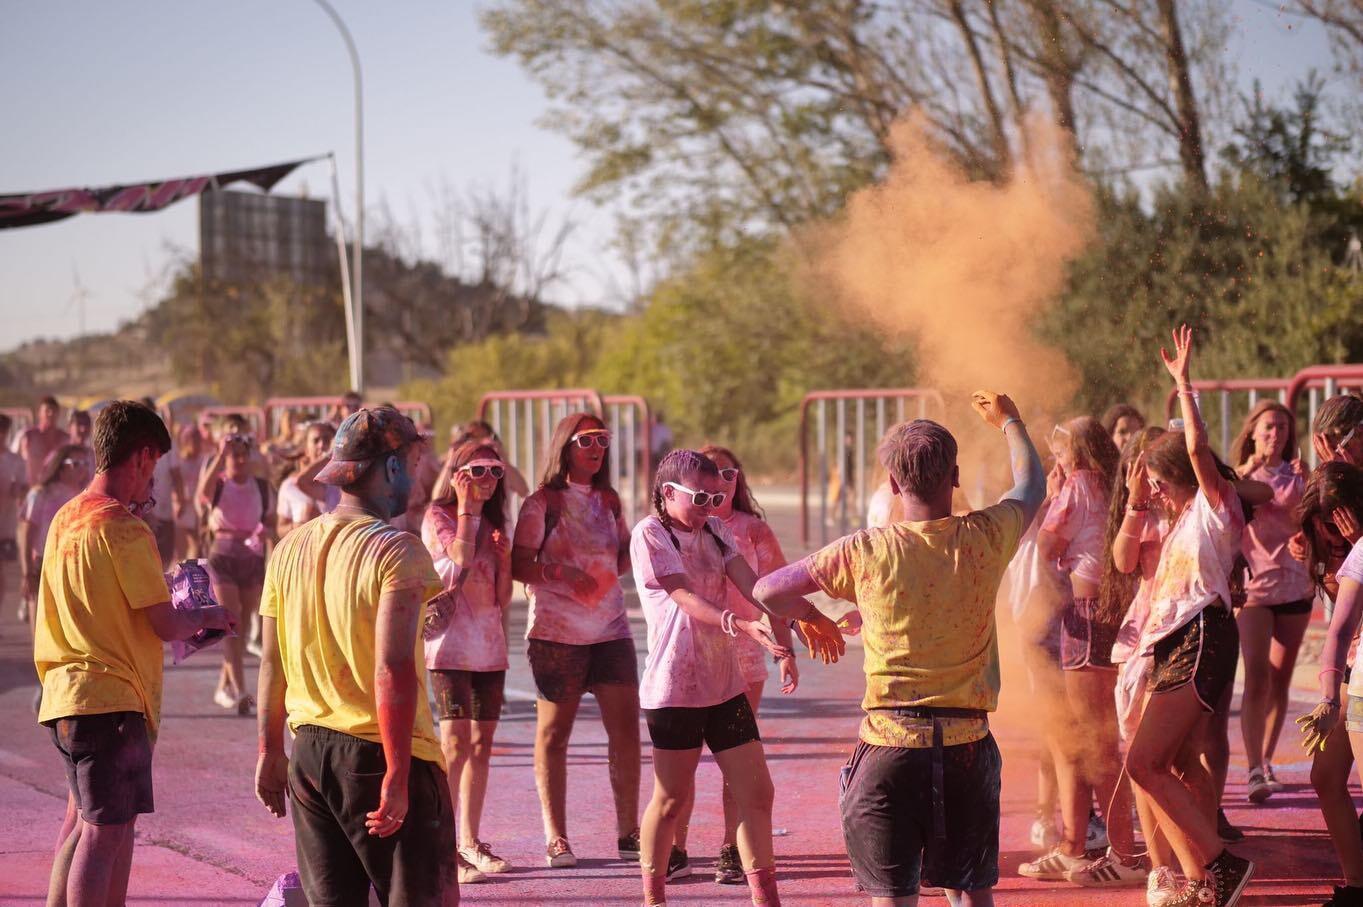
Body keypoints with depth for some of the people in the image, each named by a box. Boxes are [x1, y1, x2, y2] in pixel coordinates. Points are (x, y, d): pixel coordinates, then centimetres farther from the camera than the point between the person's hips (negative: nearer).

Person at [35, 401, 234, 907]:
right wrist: (207, 618, 4)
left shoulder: (66, 518, 10)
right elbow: (166, 625, -15)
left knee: (84, 825, 17)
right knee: (105, 831, -5)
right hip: (110, 699, -9)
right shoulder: (124, 529, -15)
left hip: (66, 695, 9)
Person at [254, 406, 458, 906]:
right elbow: (394, 670, -20)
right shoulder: (397, 551, -13)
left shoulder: (289, 548, 6)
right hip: (381, 753, -6)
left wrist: (270, 751, 20)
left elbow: (272, 664, 11)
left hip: (310, 752, 6)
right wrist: (397, 775, -21)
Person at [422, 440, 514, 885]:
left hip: (490, 644, 7)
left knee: (481, 743, 8)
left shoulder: (492, 523, 16)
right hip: (451, 642, -7)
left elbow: (502, 598, 14)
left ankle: (470, 841, 15)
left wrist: (504, 558, -2)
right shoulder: (437, 517, -2)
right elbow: (457, 564, -22)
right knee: (455, 743, -12)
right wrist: (467, 510, -13)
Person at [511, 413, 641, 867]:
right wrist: (558, 572, -24)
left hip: (611, 628, 5)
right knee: (553, 732, 3)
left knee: (626, 729, 0)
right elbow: (519, 564, -7)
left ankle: (628, 833, 10)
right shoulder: (542, 503, -3)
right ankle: (556, 838, 10)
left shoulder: (608, 501, 13)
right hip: (557, 632, -4)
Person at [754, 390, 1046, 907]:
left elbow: (765, 592, -1)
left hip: (890, 745, -2)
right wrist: (1008, 421, 39)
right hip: (968, 746, 3)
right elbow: (1031, 485, 21)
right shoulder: (985, 539, -3)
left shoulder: (865, 552, -9)